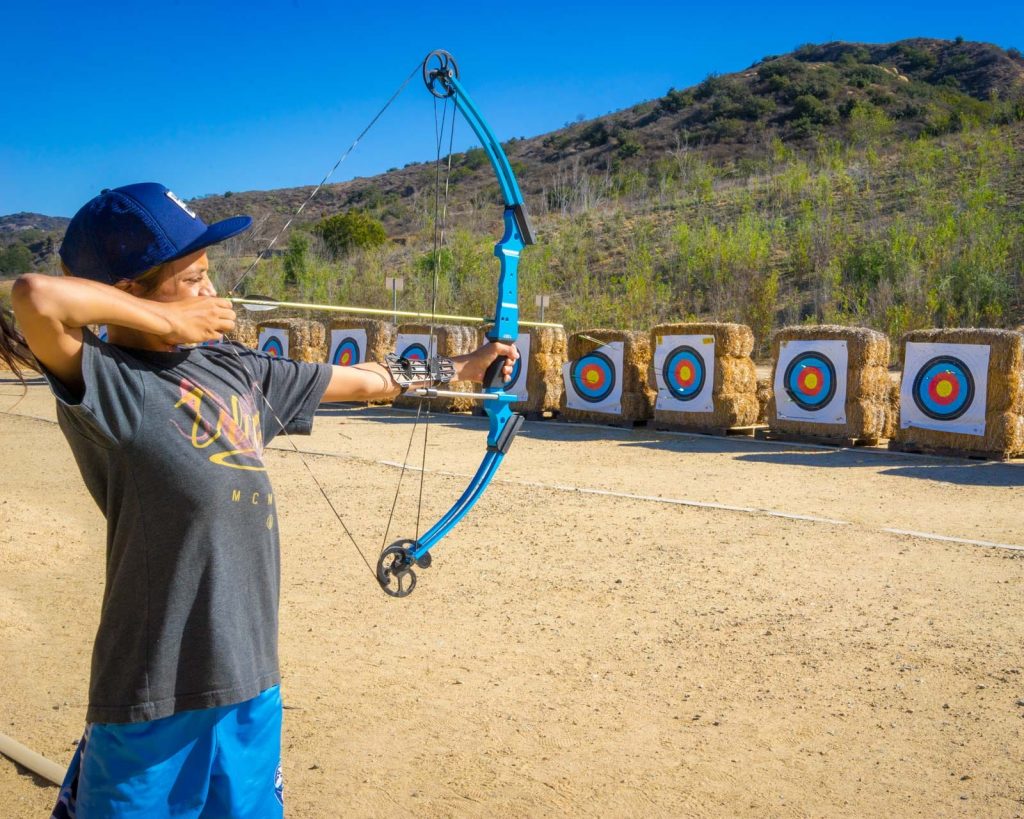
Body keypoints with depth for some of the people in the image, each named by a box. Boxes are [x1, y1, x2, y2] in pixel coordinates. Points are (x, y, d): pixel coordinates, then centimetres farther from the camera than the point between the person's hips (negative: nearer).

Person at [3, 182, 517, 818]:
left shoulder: (233, 370, 6)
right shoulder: (103, 383, -14)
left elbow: (361, 382, 17)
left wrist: (463, 368, 26)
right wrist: (169, 320, -19)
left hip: (251, 678, 7)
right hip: (157, 696, -6)